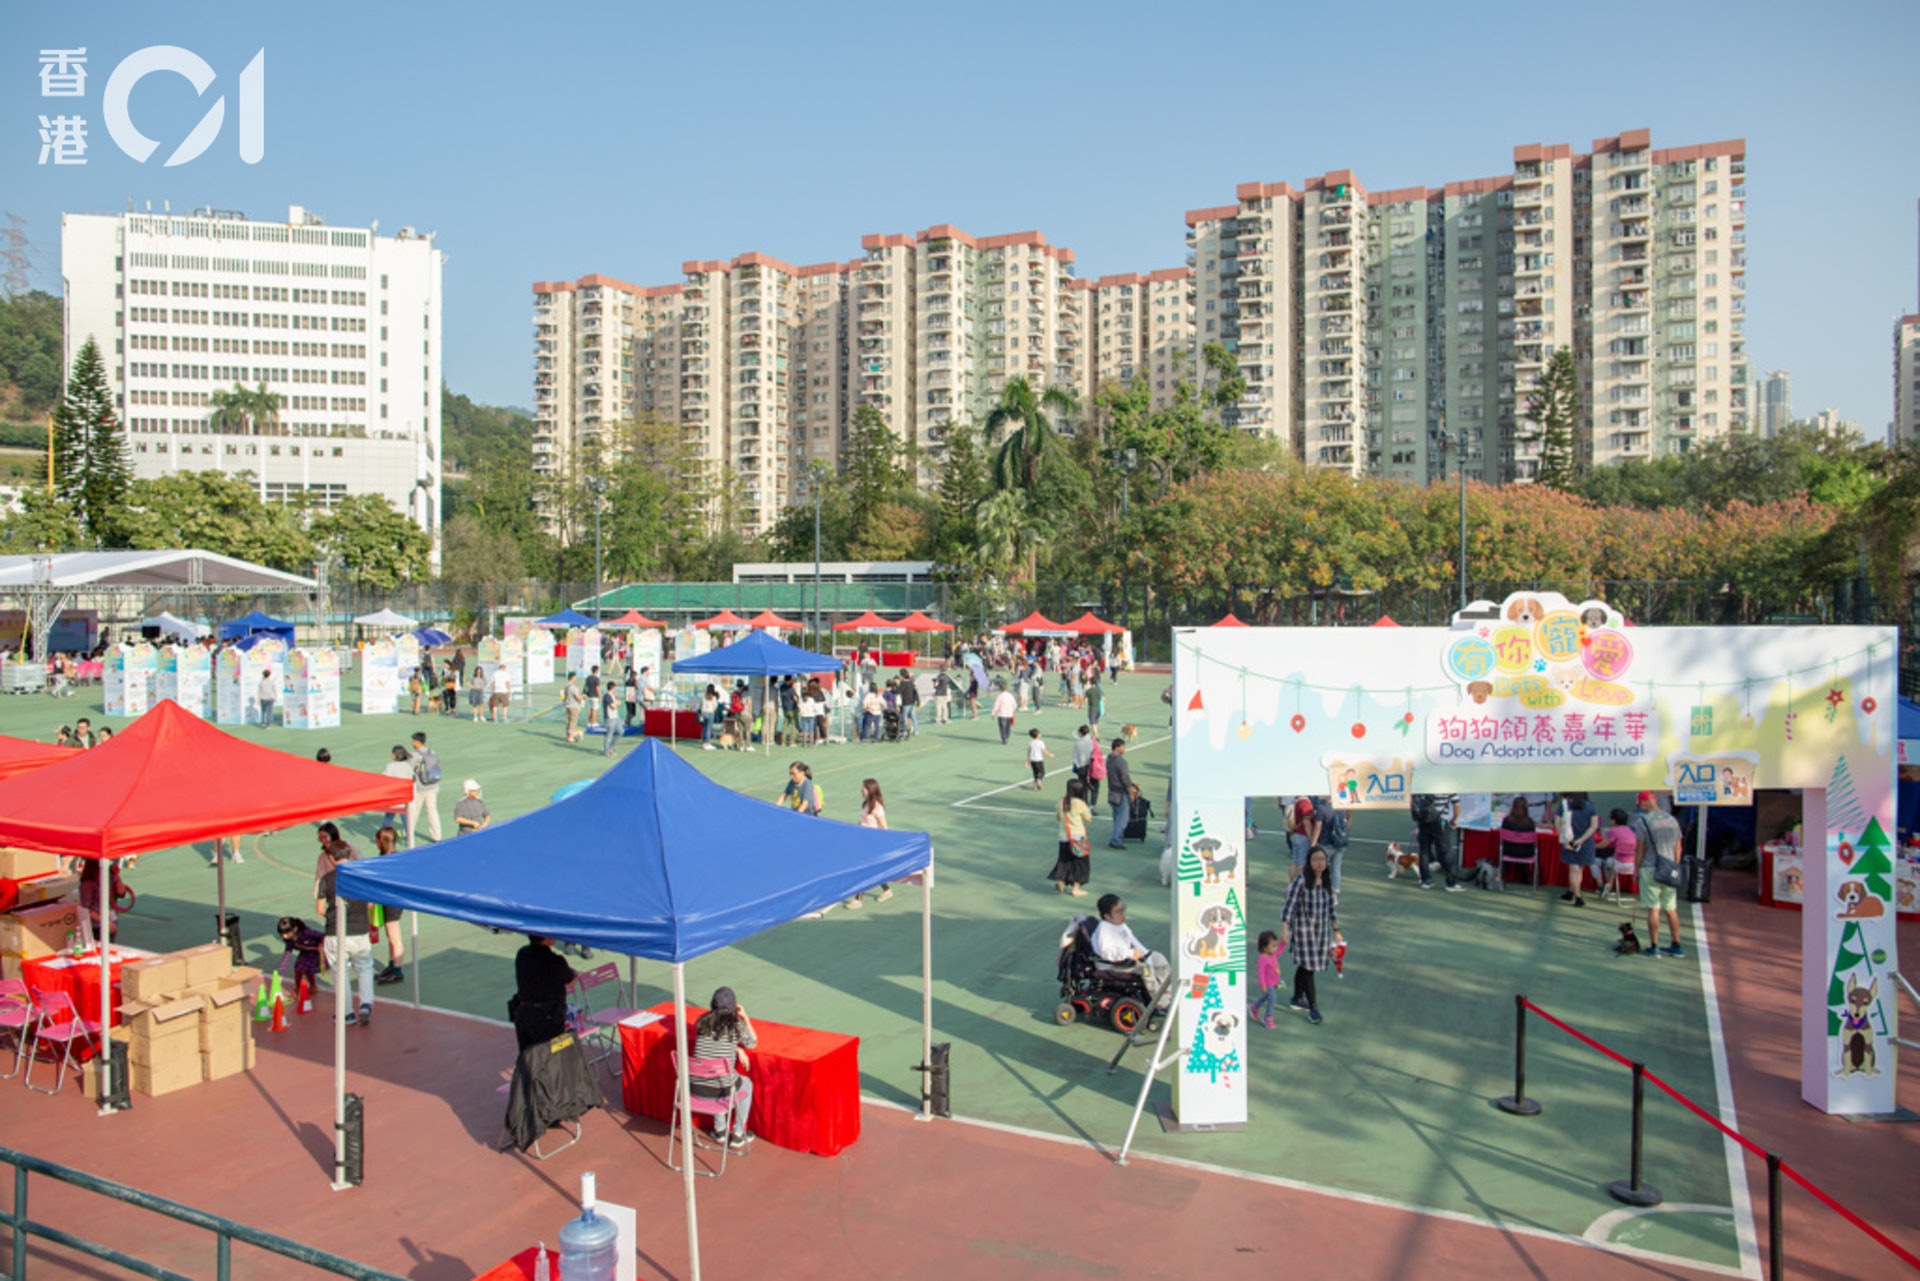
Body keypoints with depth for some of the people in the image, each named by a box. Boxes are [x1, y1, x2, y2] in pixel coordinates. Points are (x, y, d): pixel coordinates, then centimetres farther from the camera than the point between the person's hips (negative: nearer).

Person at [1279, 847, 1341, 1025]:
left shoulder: (1327, 881, 2)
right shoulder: (1301, 881, -18)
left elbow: (1330, 907, 13)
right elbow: (1288, 905, -20)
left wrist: (1336, 930, 15)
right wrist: (1285, 930, -26)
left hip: (1322, 930, 6)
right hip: (1303, 928, -6)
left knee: (1305, 966, 17)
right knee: (1307, 966, -5)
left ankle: (1297, 999, 32)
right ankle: (1313, 1007, 4)